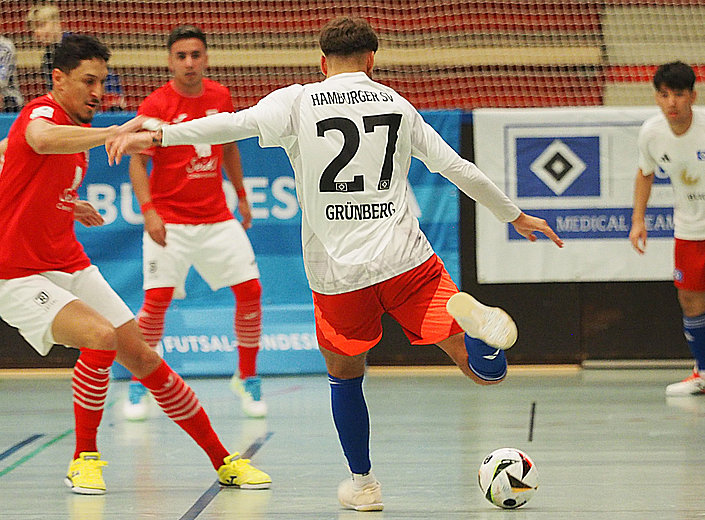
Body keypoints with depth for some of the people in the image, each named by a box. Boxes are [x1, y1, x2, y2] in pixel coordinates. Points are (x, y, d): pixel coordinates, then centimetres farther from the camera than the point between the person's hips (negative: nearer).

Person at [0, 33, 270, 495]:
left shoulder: (79, 128, 13)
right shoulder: (42, 114, -16)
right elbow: (41, 140, -44)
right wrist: (116, 132, -55)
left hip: (71, 266, 8)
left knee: (145, 357, 2)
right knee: (100, 336, -30)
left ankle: (223, 461, 10)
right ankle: (84, 458, -10)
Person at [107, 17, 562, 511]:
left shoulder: (298, 101, 2)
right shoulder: (397, 104, 11)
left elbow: (237, 123, -16)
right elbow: (459, 168, 15)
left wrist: (158, 134, -18)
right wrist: (516, 216, 26)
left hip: (337, 271, 0)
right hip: (406, 259, 1)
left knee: (345, 377, 24)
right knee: (488, 372, 2)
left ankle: (363, 483, 24)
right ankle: (469, 318, -30)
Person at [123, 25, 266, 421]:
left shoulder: (221, 97, 4)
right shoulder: (155, 105, -10)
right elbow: (138, 162, -10)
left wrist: (241, 195, 19)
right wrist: (148, 210, -21)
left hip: (217, 218, 4)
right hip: (169, 221, -4)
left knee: (250, 290, -2)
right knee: (158, 299, -13)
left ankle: (247, 378, 16)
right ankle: (139, 386, 5)